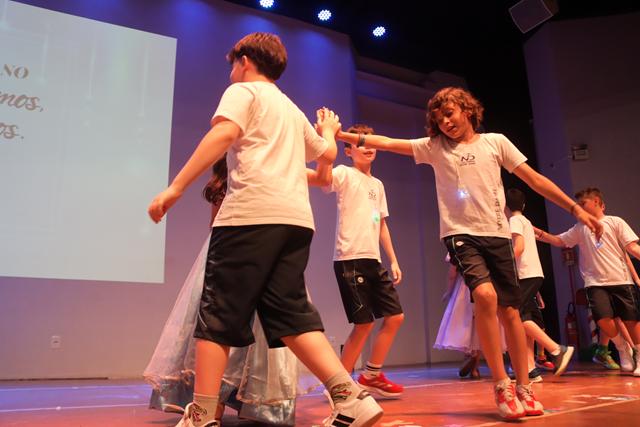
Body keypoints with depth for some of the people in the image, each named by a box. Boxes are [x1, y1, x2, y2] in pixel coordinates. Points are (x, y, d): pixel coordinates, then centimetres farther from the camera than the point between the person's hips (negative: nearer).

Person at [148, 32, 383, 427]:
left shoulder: (242, 91, 10)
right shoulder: (292, 109, 30)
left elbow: (225, 135, -10)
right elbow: (327, 154, 42)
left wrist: (175, 187, -14)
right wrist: (329, 130, 64)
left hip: (252, 213, -6)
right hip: (297, 218, 7)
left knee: (219, 315, 0)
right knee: (293, 315, 8)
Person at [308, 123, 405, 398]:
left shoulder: (378, 184, 20)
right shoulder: (345, 173, -2)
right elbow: (321, 179, -25)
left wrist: (393, 260, 17)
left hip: (373, 261, 8)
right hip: (350, 259, -8)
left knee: (395, 316, 9)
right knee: (364, 323, -4)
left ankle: (371, 376, 24)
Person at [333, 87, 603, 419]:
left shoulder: (495, 142, 9)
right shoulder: (435, 147, 9)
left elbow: (535, 180, 9)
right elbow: (387, 143, 3)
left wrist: (575, 208, 5)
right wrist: (345, 135, -6)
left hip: (497, 235, 2)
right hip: (461, 235, -2)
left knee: (510, 311, 3)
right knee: (485, 295, -25)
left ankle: (523, 388, 20)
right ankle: (502, 386, -11)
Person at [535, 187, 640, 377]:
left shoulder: (615, 222, 4)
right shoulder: (579, 228, 14)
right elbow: (559, 240, 15)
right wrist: (540, 233, 0)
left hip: (621, 280, -2)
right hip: (595, 283, 2)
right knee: (604, 319, -14)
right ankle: (623, 349, 15)